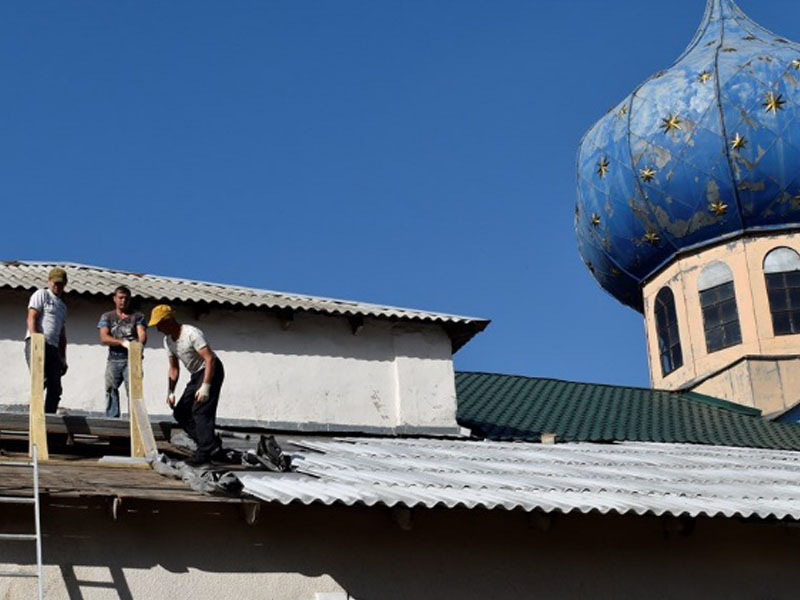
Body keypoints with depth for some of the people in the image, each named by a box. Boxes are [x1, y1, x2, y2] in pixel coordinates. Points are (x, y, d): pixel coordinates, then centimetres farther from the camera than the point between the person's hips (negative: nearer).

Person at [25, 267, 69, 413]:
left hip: (53, 347, 7)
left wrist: (63, 359, 19)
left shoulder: (62, 306, 28)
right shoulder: (41, 295, 7)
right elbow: (31, 319, -5)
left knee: (55, 388, -2)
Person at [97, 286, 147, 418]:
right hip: (113, 359, 2)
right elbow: (104, 338, -1)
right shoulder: (107, 317, 15)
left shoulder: (137, 316, 14)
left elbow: (142, 335, -1)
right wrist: (123, 342, -18)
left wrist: (138, 344, -26)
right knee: (111, 389, -3)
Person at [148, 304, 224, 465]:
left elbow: (210, 359, -28)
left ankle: (205, 452, -18)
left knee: (201, 410, -20)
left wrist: (205, 386, -34)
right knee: (180, 412, 6)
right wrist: (170, 392, 3)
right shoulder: (168, 340, 4)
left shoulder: (191, 334, -23)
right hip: (196, 375, 10)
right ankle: (211, 443, 5)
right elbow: (174, 368, 13)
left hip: (211, 371, -10)